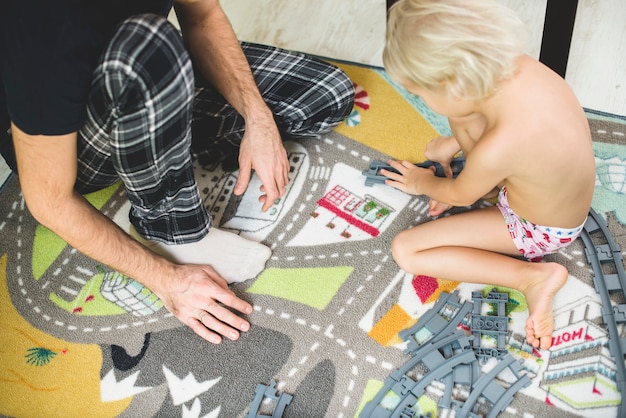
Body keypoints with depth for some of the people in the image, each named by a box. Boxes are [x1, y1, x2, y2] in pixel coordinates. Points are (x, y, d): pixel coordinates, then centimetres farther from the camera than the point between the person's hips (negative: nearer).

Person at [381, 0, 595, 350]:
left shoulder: (495, 150, -41)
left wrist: (422, 183, 5)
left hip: (539, 231, -7)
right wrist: (452, 145, 10)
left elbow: (459, 195, -15)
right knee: (461, 115, 6)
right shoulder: (519, 66, -24)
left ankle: (531, 277, -9)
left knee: (405, 250, -9)